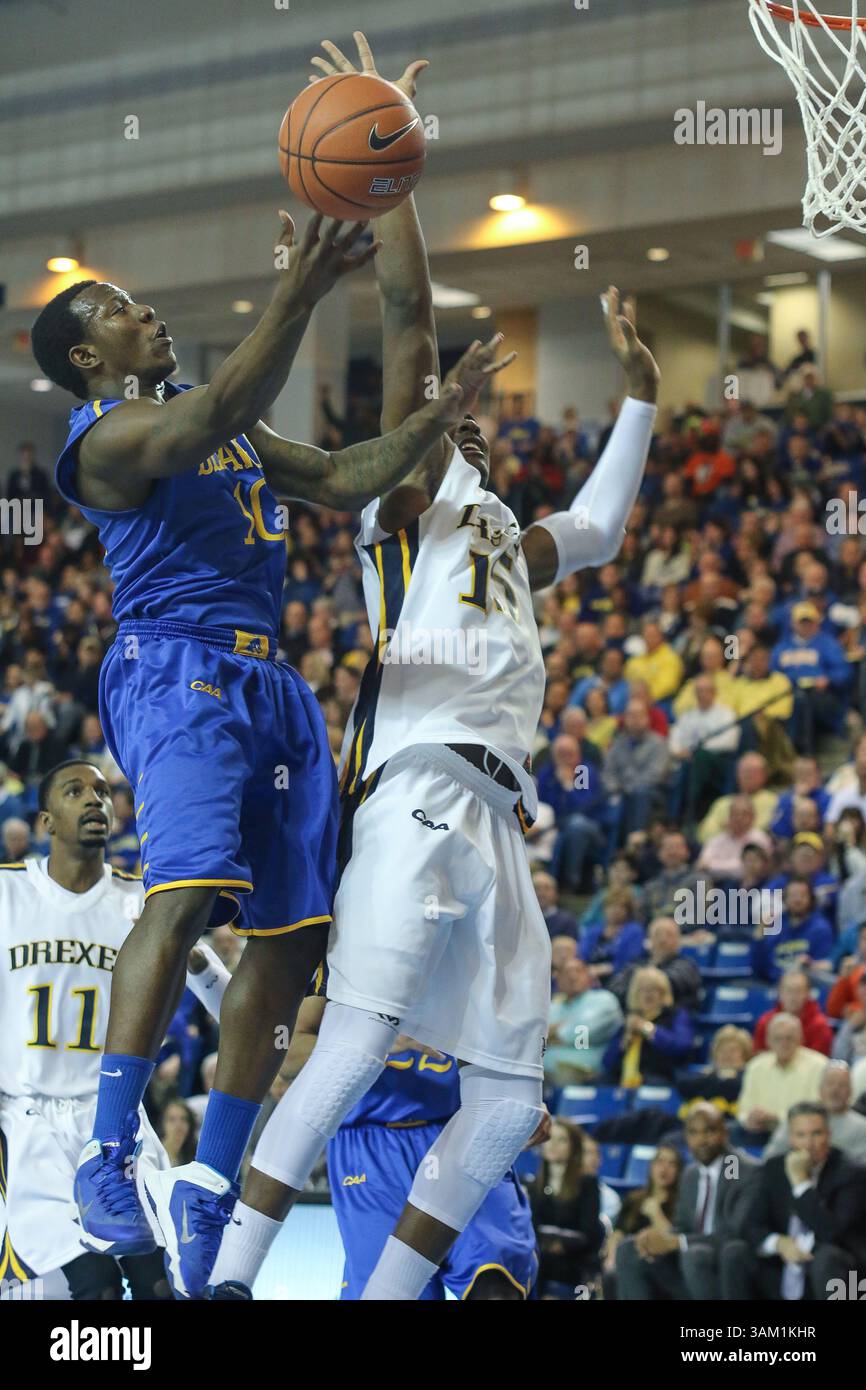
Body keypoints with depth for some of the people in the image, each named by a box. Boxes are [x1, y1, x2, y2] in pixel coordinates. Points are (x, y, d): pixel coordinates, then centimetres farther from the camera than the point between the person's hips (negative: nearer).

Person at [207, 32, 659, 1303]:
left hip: (494, 819, 8)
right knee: (356, 1046, -22)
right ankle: (223, 1288, -20)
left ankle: (387, 1300, 8)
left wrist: (639, 388, 50)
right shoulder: (403, 500, 10)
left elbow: (599, 526, 50)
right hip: (418, 791, -8)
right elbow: (409, 325, -1)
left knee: (509, 1096, 3)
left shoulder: (503, 542, 30)